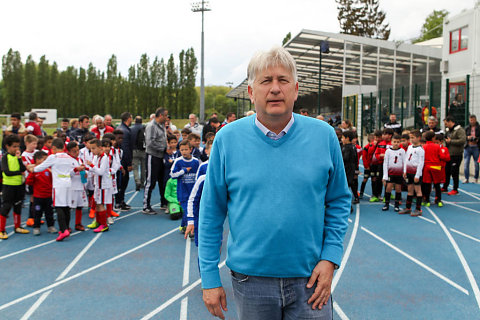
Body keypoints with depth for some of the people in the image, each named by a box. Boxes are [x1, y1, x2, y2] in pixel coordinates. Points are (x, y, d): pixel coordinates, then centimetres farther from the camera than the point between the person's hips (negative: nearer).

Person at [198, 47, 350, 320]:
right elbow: (211, 212, 0)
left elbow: (339, 200, 6)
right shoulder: (228, 139, -4)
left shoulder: (324, 136, -2)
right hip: (250, 280, 0)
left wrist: (330, 258, -4)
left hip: (309, 280, 0)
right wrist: (210, 277, -1)